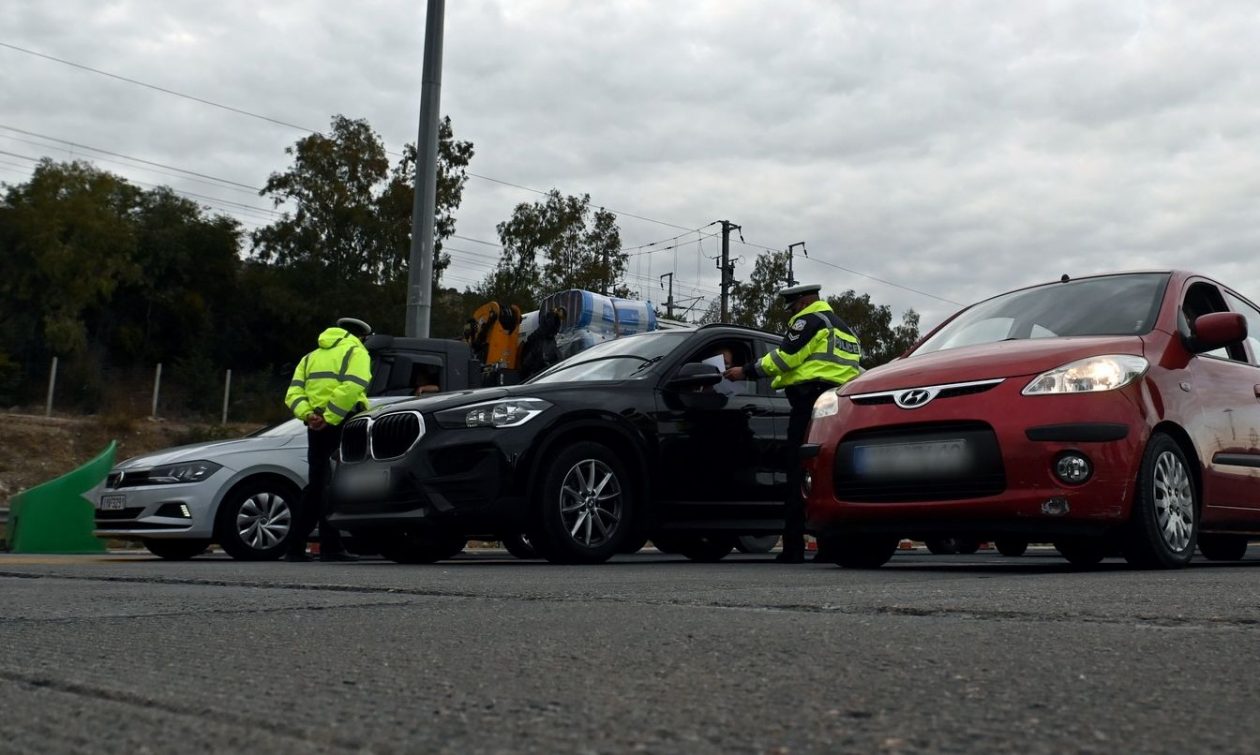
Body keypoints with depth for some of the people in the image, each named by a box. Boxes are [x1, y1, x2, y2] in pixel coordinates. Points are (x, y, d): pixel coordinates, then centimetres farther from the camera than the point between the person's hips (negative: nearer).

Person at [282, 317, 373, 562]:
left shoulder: (312, 357, 25)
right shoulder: (356, 352, 4)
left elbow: (293, 394, 10)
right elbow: (351, 387, -17)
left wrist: (308, 414, -5)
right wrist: (330, 418, -18)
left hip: (316, 426, 6)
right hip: (343, 423, -6)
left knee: (317, 485, 11)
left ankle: (296, 548, 10)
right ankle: (331, 546, -7)